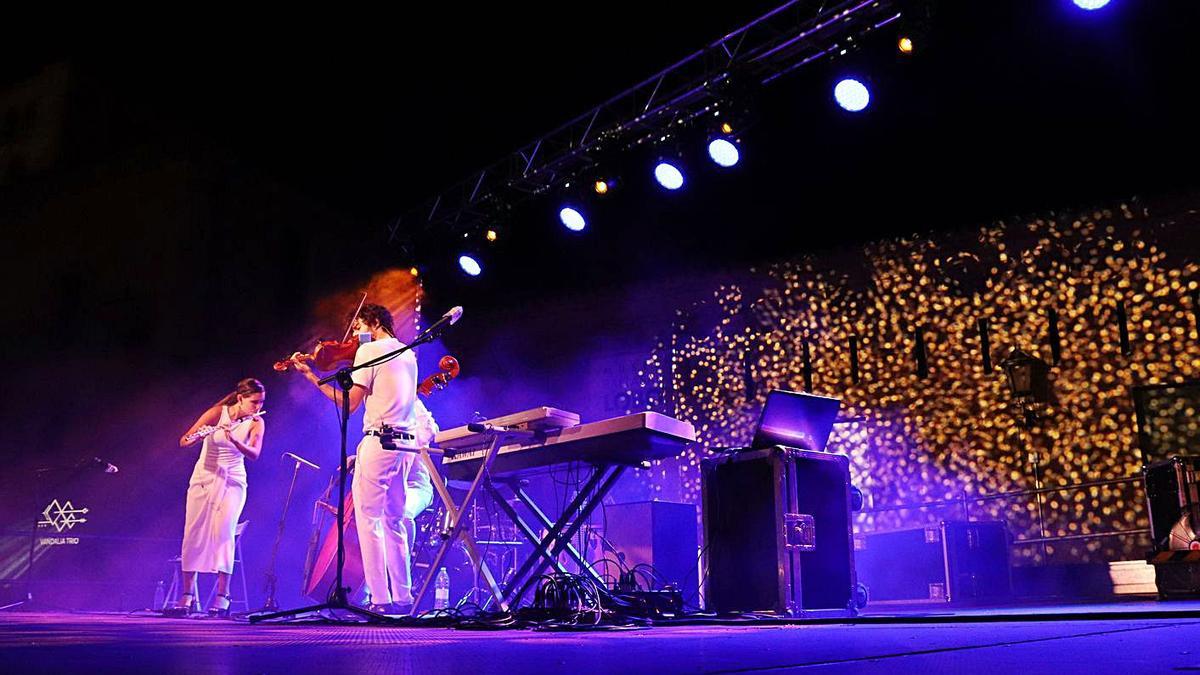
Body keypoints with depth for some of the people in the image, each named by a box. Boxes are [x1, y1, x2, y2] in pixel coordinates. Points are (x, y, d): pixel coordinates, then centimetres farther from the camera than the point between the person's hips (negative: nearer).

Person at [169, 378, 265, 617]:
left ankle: (222, 597, -13)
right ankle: (188, 596, 7)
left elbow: (254, 454, -19)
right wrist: (195, 437, -33)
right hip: (204, 478, 1)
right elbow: (183, 442, -11)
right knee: (194, 533, -3)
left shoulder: (256, 423, -4)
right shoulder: (217, 413, -8)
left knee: (224, 532, -15)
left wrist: (234, 441, -36)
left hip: (232, 482, 0)